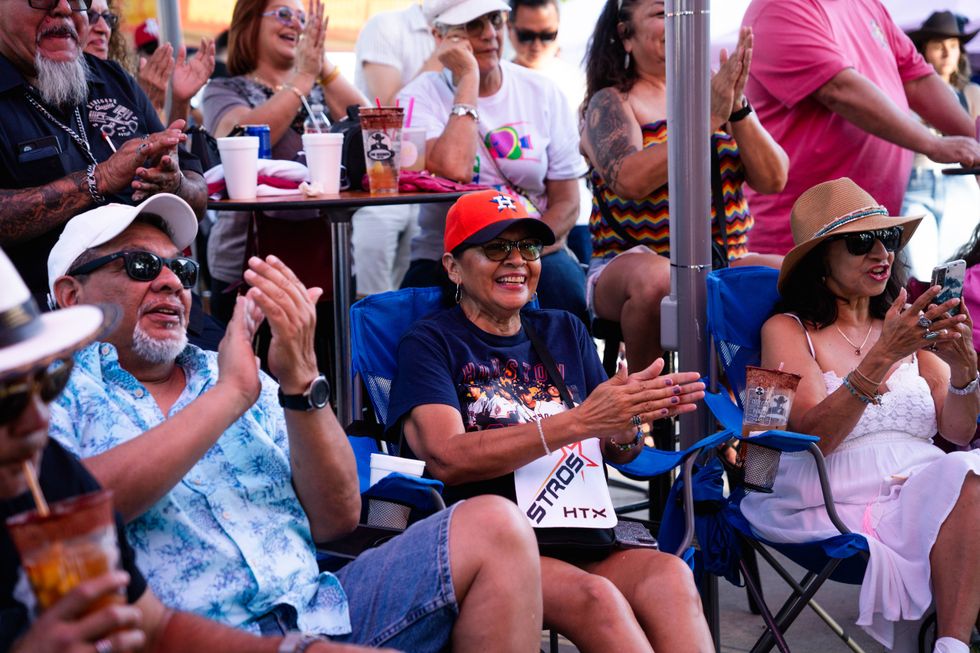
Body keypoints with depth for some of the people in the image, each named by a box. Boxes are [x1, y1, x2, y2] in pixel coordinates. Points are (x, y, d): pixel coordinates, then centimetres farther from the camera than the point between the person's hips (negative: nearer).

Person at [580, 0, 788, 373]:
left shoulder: (715, 92, 15)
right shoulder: (611, 103, 2)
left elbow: (773, 180, 4)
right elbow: (629, 181, -19)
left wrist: (738, 108, -11)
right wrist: (709, 116, -20)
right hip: (631, 263, -4)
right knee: (656, 281, -38)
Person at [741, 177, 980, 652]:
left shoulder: (907, 323, 18)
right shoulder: (787, 329, 5)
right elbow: (814, 435, -10)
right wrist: (884, 355, -20)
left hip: (925, 489, 4)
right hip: (841, 503, -4)